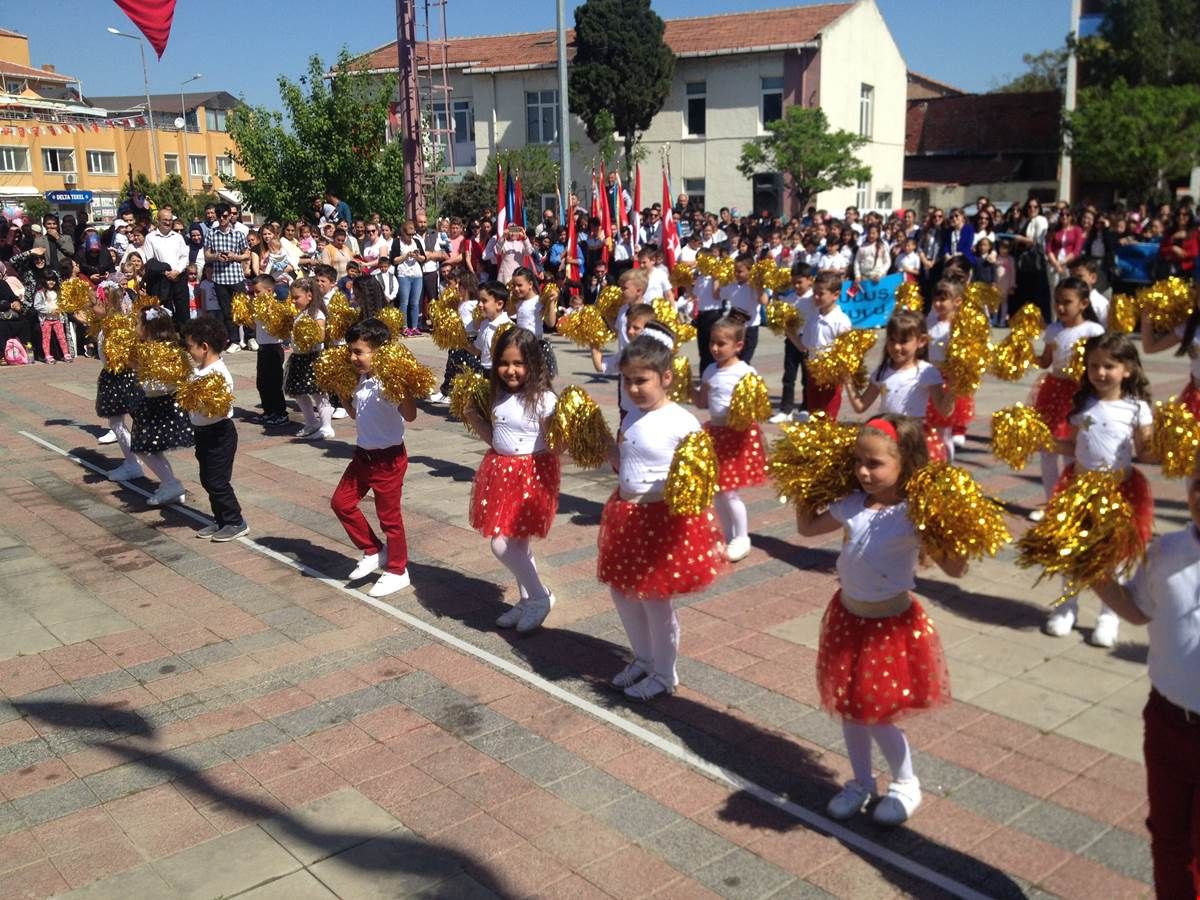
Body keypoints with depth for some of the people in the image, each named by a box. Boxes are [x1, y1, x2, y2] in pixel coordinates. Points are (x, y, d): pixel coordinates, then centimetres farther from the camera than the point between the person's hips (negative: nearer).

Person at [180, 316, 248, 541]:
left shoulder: (219, 373, -21)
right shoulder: (199, 370, 6)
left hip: (219, 433, -9)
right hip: (202, 431, 9)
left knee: (217, 481, -3)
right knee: (207, 480, 15)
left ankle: (236, 522, 9)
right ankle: (220, 520, 25)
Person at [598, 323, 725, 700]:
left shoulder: (681, 423, -17)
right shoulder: (631, 418, 6)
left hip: (663, 517, -8)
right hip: (628, 513, 8)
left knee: (653, 597, 2)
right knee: (621, 589, 16)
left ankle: (665, 674, 23)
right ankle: (643, 658, 38)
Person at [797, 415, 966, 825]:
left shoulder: (913, 515, -21)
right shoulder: (851, 504, -5)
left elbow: (954, 569, -22)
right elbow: (807, 527, 13)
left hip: (891, 623, -5)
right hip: (848, 615, 6)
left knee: (878, 714, 3)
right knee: (850, 706, 16)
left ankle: (906, 784, 30)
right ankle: (861, 782, 37)